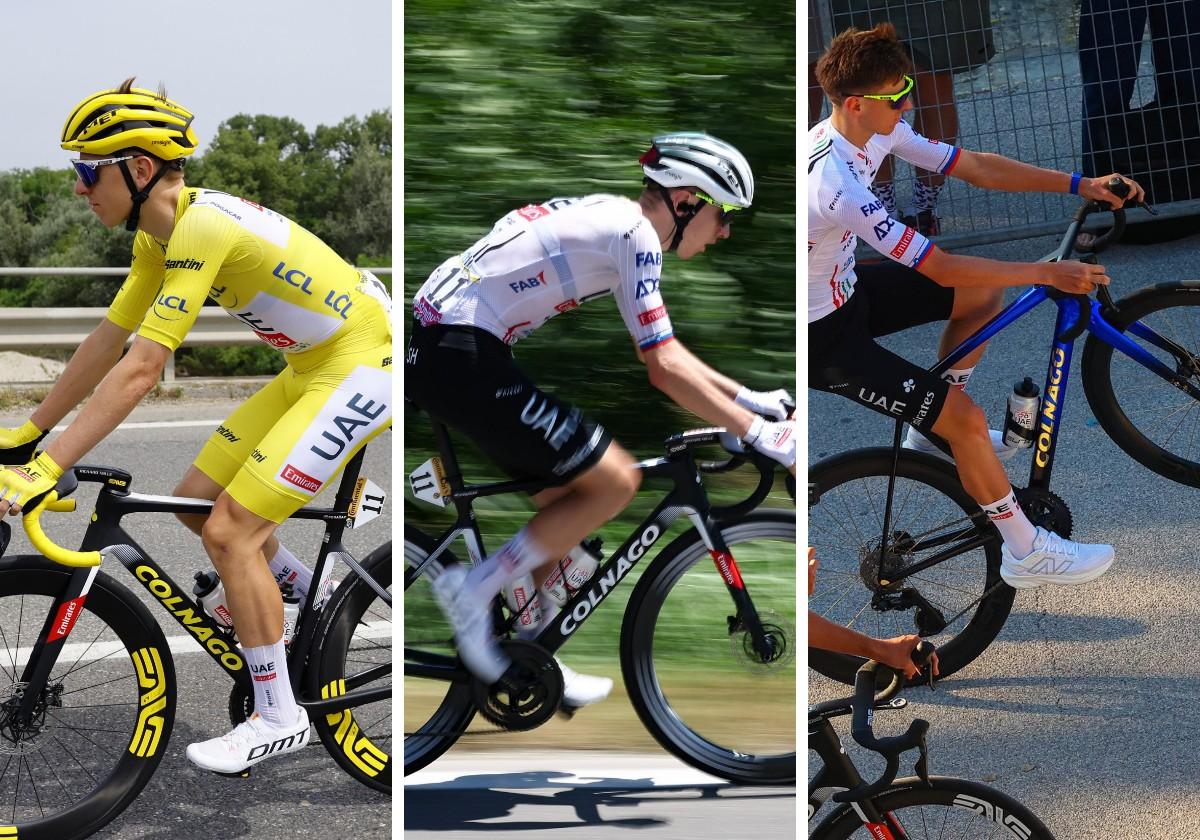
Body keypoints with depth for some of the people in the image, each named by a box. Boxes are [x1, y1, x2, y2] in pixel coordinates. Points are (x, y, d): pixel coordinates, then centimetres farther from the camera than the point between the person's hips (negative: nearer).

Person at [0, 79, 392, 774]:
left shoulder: (202, 226, -26)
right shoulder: (160, 236, 4)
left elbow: (138, 373, -30)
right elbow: (107, 342, 12)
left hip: (361, 370, -10)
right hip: (311, 370, 10)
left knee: (228, 532, -12)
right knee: (198, 501, 10)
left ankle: (280, 717, -1)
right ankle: (309, 593, 32)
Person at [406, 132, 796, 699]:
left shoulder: (610, 220, 19)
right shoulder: (635, 234, -10)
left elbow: (661, 349, 28)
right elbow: (664, 368, -14)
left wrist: (748, 399, 24)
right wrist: (762, 435, -8)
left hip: (433, 345, 10)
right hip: (460, 356, -10)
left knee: (566, 493, 18)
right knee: (614, 482, -7)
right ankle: (475, 589, -3)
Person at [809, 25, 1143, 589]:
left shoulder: (873, 131, -8)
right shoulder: (833, 181, -35)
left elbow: (974, 167, 0)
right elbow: (939, 268, -30)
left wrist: (1081, 185, -5)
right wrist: (1048, 274, -25)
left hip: (845, 289, 9)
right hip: (819, 336, -9)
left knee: (985, 291, 13)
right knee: (967, 420, -14)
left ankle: (932, 430, 25)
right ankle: (1026, 553, 5)